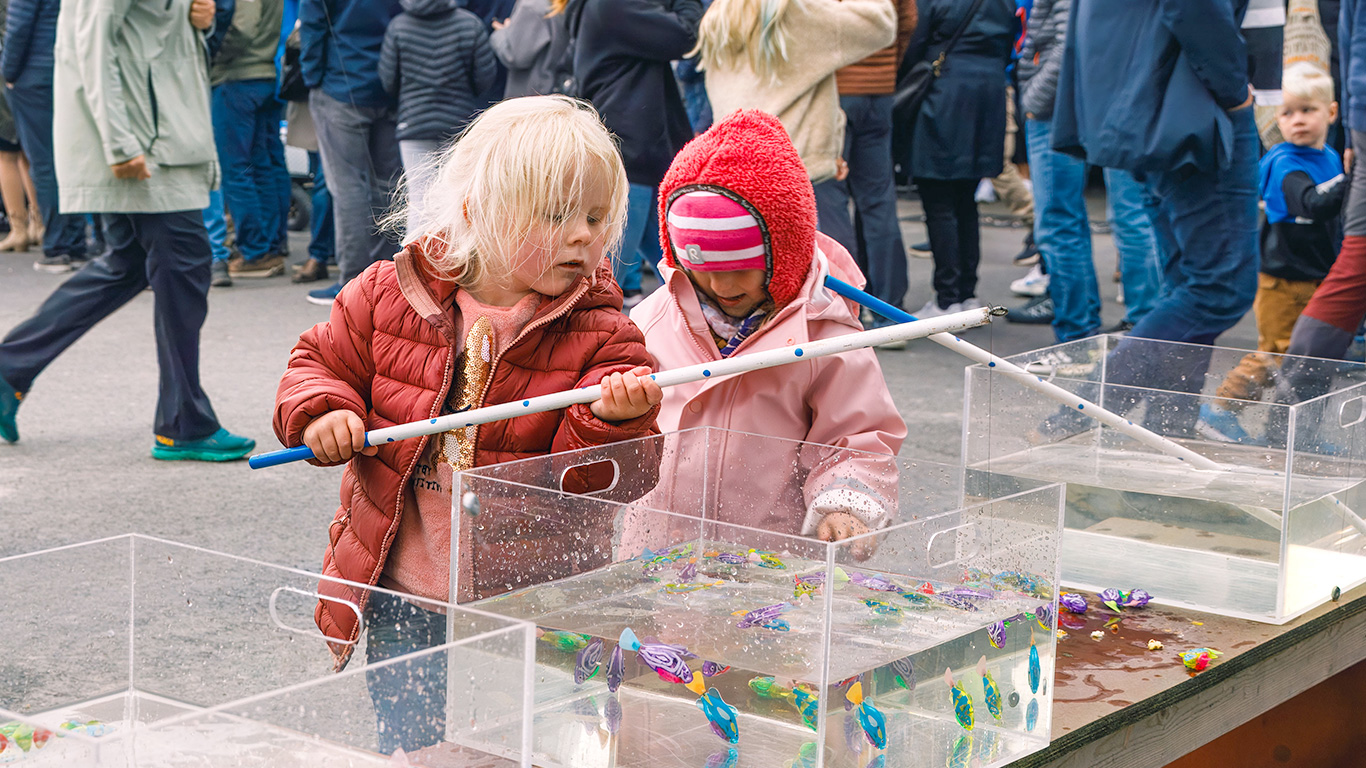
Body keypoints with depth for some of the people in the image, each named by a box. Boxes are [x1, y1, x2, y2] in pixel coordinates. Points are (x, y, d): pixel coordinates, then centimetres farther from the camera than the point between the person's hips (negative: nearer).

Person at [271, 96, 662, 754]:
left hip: (530, 610, -2)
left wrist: (610, 418, -34)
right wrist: (323, 412, -10)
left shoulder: (600, 337, -9)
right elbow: (320, 361, 11)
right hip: (399, 598, 2)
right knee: (410, 748, 12)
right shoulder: (388, 295, -2)